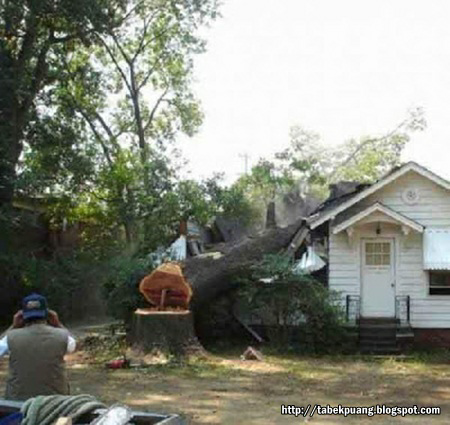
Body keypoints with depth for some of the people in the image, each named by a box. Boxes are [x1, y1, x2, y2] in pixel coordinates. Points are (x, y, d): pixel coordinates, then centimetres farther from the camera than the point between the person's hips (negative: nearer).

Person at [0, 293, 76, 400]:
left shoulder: (12, 337, -10)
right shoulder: (61, 336, -8)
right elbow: (72, 345, 15)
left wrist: (13, 327, 11)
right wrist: (58, 324, 13)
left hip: (18, 400, 0)